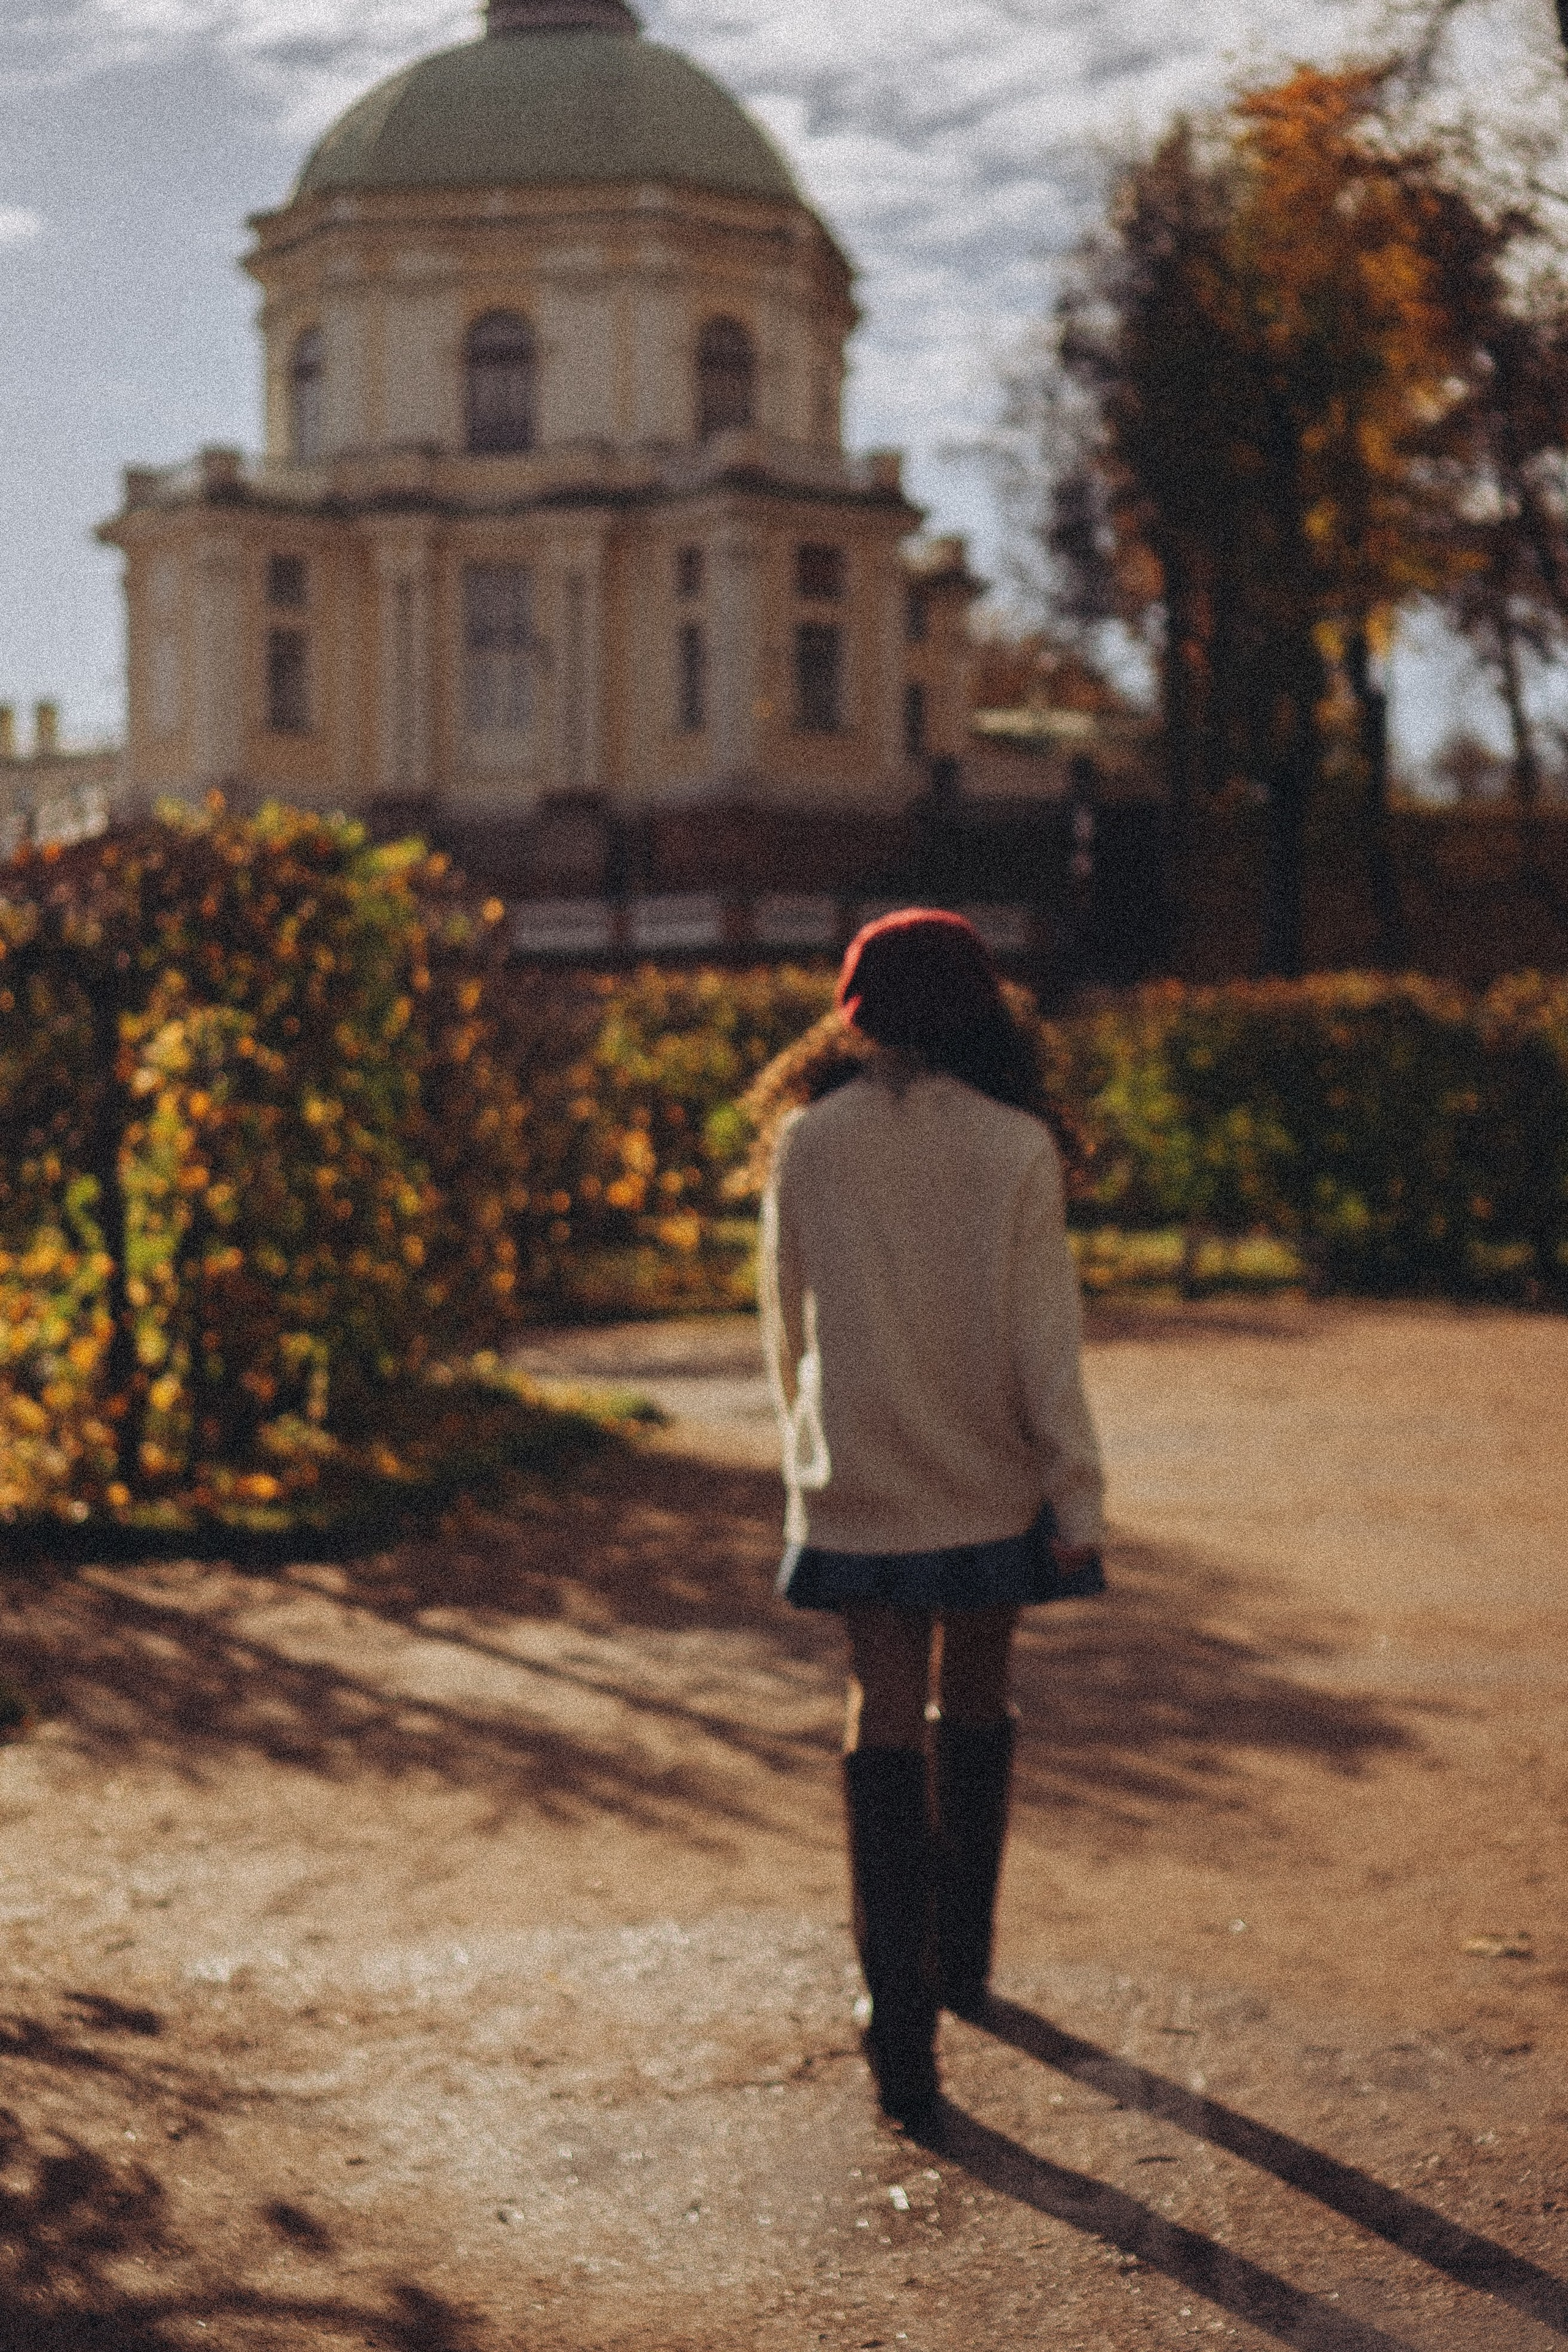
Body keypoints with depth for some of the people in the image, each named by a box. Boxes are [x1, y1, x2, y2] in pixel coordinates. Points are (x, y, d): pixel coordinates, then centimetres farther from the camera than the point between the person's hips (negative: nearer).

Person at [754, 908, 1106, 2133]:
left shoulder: (807, 1145, -4)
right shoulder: (1016, 1147, -9)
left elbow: (788, 1322, 6)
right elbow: (1044, 1334, -10)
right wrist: (1076, 1492, -5)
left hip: (858, 1482, 0)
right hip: (992, 1484, 0)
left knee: (886, 1717, 1)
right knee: (977, 1709, 17)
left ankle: (902, 2010, -8)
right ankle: (962, 1957, 32)